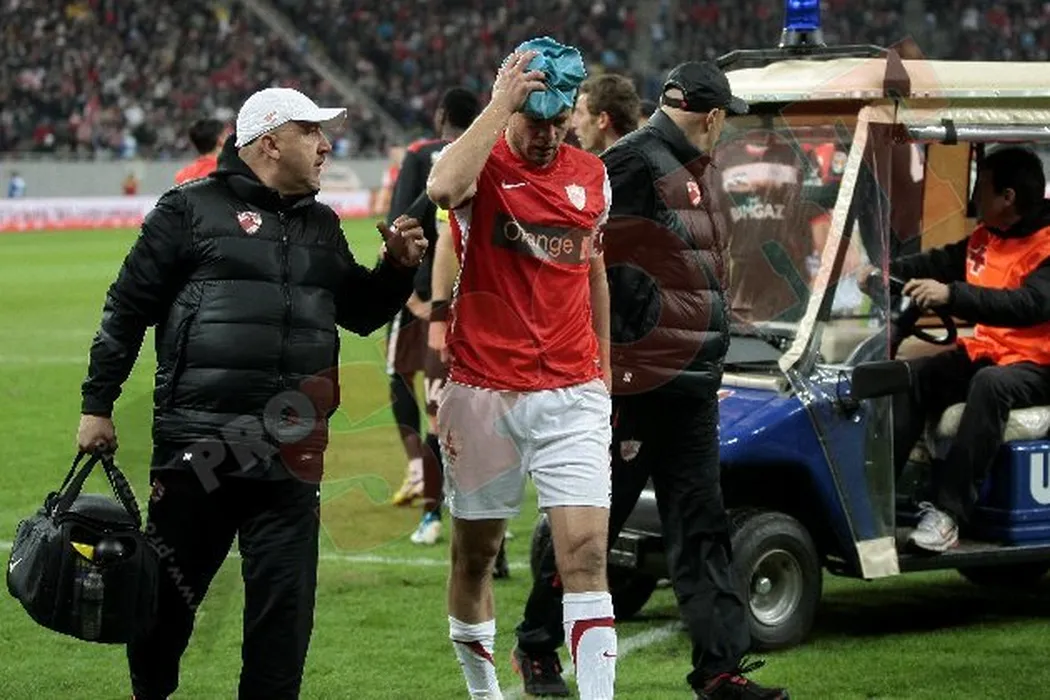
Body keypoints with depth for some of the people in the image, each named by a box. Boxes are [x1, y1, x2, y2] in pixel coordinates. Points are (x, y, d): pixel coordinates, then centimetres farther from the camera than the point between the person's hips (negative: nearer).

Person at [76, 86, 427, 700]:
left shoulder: (322, 226, 18)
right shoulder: (192, 210, 1)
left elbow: (361, 313, 26)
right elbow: (127, 309, 3)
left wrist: (399, 268, 7)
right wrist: (98, 404, 2)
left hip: (290, 450, 4)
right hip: (197, 441, -4)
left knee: (286, 598, 2)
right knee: (169, 591, 6)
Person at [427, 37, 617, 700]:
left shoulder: (593, 176, 8)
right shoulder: (484, 165, -6)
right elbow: (443, 188, -32)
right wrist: (500, 104, -26)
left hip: (572, 396, 2)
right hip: (483, 392, -2)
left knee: (587, 555, -9)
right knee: (475, 553, 11)